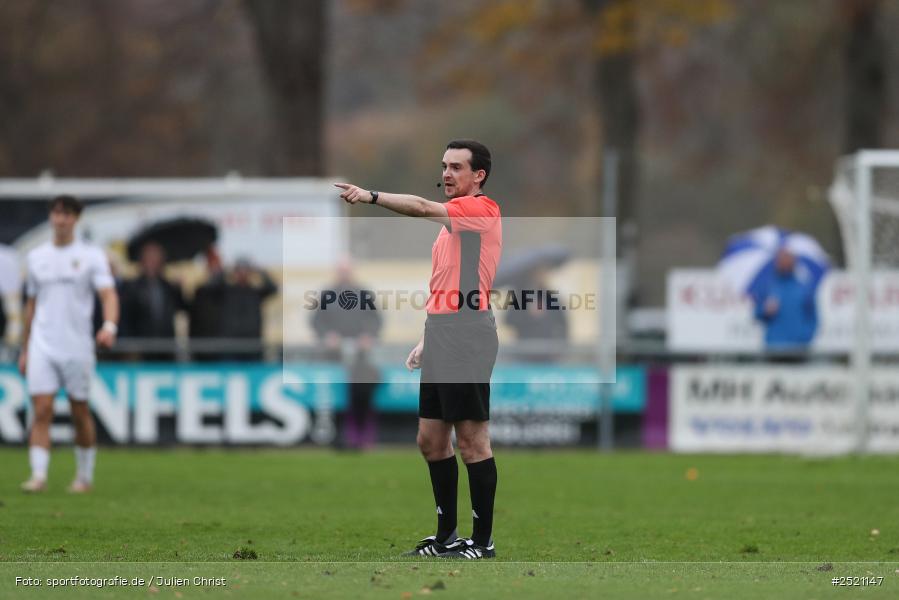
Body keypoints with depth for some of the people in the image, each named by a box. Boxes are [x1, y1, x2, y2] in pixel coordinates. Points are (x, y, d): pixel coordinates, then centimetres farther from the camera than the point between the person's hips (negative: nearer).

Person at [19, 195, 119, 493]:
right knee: (41, 411, -10)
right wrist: (24, 349, 18)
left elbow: (109, 294, -10)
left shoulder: (91, 255, 0)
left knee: (80, 413, 6)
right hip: (42, 346, 2)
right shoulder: (36, 257, 11)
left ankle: (85, 475, 19)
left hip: (77, 346, -2)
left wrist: (109, 326, -30)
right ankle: (39, 475, -13)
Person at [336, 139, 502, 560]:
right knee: (431, 439, 11)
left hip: (467, 337, -10)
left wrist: (372, 196, -30)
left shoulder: (482, 209, -7)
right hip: (441, 342, 10)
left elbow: (423, 208, -23)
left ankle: (483, 541, -3)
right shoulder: (451, 219, 21)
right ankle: (447, 536, 17)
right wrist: (428, 340, 23)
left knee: (472, 440, -7)